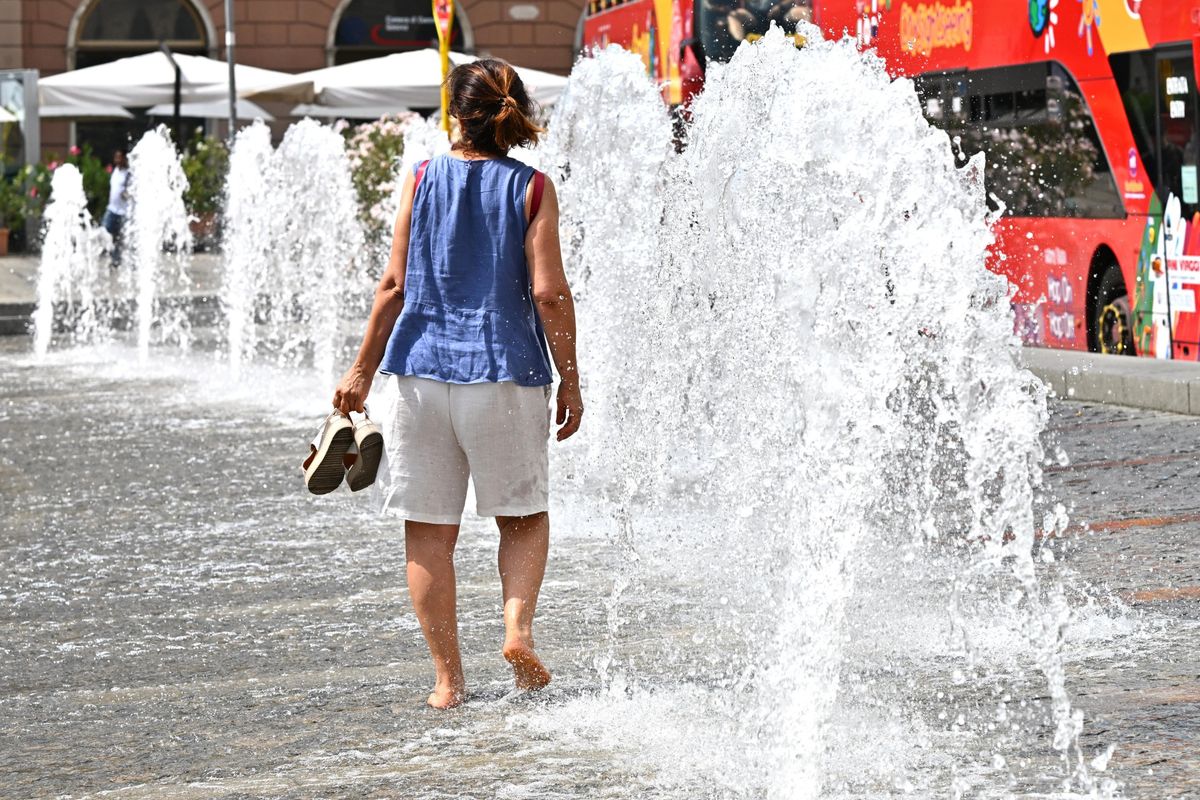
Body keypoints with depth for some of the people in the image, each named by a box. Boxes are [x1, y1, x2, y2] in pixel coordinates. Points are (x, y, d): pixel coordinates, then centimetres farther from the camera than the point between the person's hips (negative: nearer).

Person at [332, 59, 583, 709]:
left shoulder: (423, 179, 3)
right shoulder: (531, 187, -1)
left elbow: (395, 284, 1)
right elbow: (548, 292, -7)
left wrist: (362, 371, 8)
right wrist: (570, 379, 1)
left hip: (419, 370, 1)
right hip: (505, 372, -1)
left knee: (429, 532, 8)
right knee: (525, 516, 17)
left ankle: (448, 680, 7)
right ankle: (517, 629, -6)